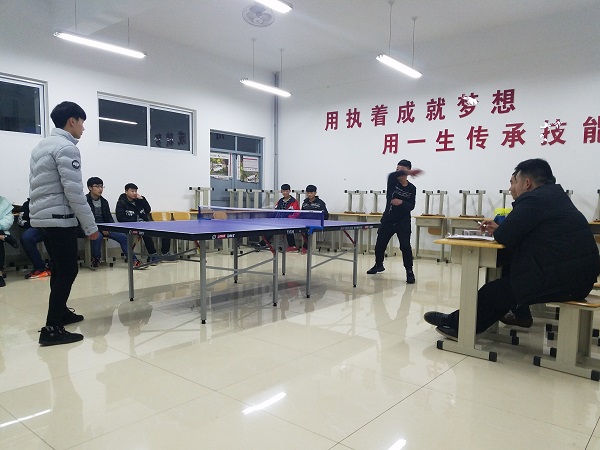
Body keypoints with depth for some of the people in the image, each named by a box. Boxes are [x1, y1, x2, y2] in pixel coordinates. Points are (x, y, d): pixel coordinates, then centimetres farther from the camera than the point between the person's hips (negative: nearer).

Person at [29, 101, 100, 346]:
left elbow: (37, 186, 20)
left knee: (59, 268, 19)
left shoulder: (41, 146, 16)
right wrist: (90, 225, -16)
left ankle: (61, 312, 32)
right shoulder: (66, 147, -14)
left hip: (42, 216, 10)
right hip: (58, 218, -10)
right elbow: (74, 192, -20)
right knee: (68, 270, -6)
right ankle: (52, 329, -5)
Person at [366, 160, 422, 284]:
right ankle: (379, 265, 36)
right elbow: (392, 175, -30)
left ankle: (409, 271, -1)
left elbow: (411, 206, -4)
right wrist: (408, 172, -41)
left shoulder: (412, 188, -1)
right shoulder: (392, 182, -4)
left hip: (403, 222, -1)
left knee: (405, 246, -13)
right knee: (380, 245, 11)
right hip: (388, 220, 2)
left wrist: (401, 203, -24)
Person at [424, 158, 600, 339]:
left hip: (560, 280, -9)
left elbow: (505, 237, -15)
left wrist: (497, 231, 6)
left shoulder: (534, 199, -15)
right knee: (507, 273, 21)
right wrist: (500, 228, 11)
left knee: (495, 291, 4)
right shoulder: (555, 196, 15)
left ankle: (458, 325, 19)